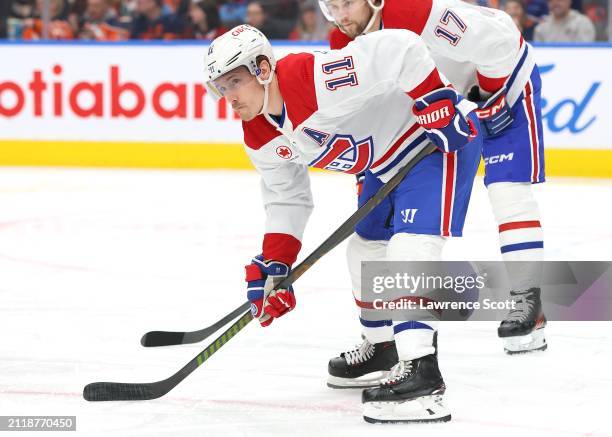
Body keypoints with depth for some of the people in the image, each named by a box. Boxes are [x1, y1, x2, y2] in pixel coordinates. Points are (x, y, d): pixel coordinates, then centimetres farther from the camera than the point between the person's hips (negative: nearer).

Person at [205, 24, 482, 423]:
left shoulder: (316, 79, -32)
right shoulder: (261, 139, -1)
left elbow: (402, 49, -34)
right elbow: (286, 199, 9)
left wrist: (438, 104, -31)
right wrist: (273, 266, 1)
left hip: (443, 135, -10)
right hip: (388, 160, 10)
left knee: (409, 245, -24)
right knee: (367, 247, 20)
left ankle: (420, 375, -28)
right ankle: (382, 349, 41)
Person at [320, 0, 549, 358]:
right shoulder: (342, 44, -14)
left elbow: (500, 40, -33)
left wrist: (489, 95, -23)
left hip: (503, 77, -7)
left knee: (509, 190, -19)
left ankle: (527, 299, -16)